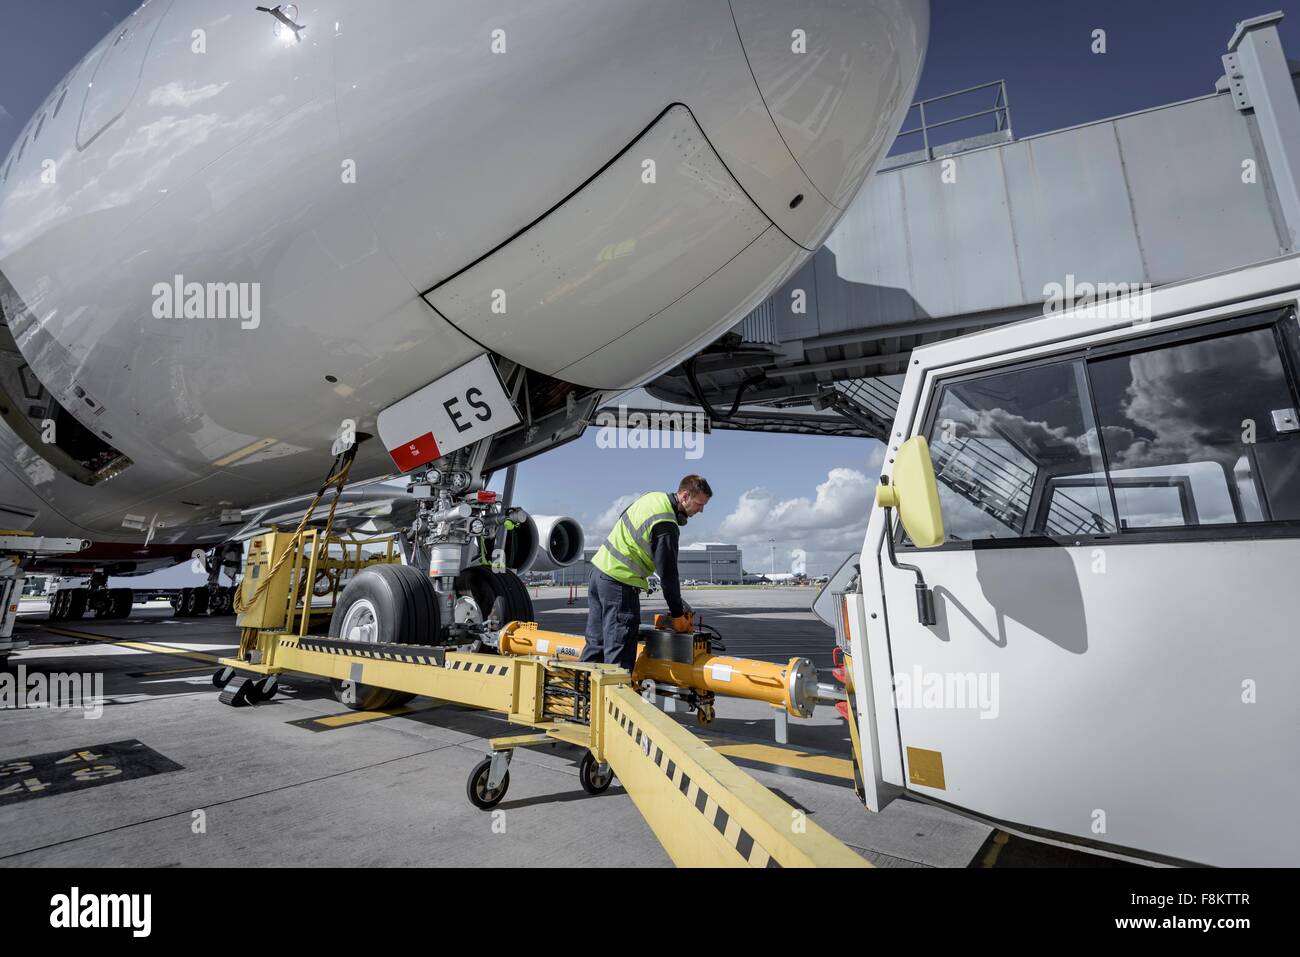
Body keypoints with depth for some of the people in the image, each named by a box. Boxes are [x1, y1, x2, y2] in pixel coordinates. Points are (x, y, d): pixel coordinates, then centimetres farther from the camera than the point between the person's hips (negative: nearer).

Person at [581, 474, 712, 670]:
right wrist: (678, 614, -5)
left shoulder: (653, 496, 6)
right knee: (620, 648, -3)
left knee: (595, 641, 17)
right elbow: (667, 573, -17)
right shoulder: (666, 525, -21)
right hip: (620, 583, -9)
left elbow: (622, 521, 20)